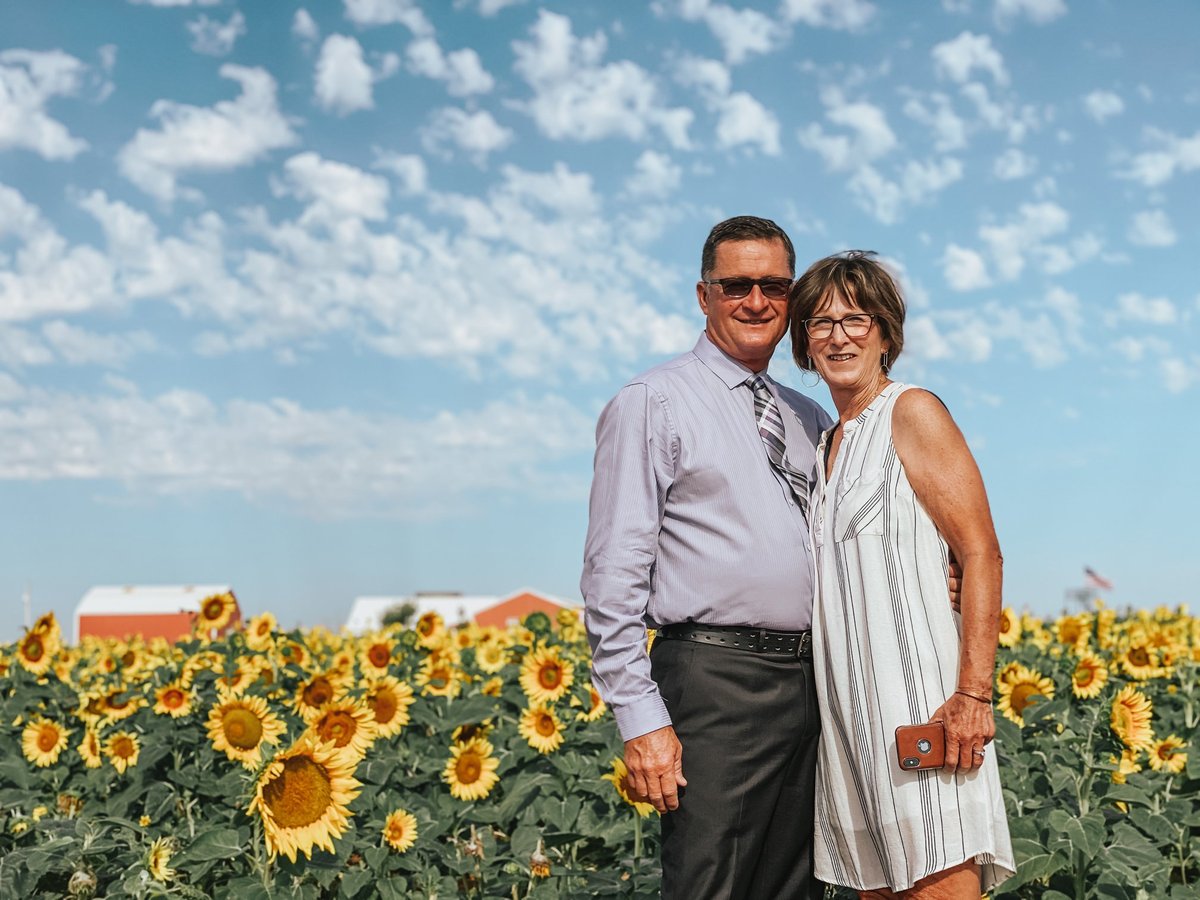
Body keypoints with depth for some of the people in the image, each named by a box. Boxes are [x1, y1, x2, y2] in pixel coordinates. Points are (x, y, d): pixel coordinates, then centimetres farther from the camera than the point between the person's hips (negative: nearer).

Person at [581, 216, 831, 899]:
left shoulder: (813, 422, 18)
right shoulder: (654, 403, -1)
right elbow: (614, 577, -7)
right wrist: (642, 719, -15)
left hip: (811, 683, 6)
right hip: (716, 685, -6)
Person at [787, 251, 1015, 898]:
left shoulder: (912, 413, -4)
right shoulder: (830, 440, 19)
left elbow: (982, 555, -11)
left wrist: (973, 694, -20)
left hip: (918, 696, -8)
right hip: (848, 709, 8)